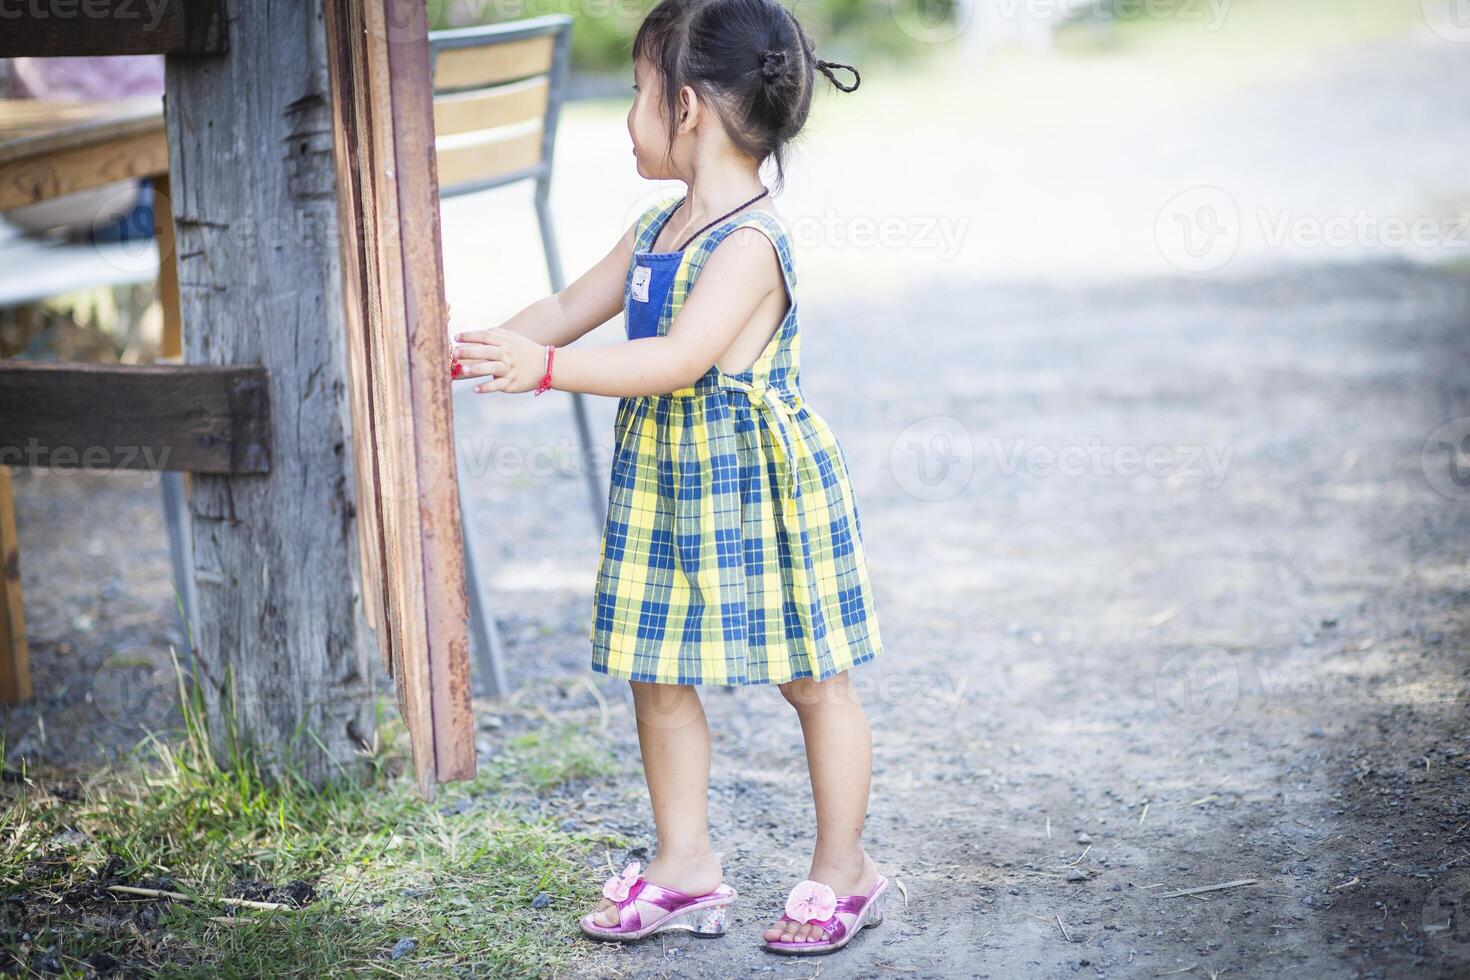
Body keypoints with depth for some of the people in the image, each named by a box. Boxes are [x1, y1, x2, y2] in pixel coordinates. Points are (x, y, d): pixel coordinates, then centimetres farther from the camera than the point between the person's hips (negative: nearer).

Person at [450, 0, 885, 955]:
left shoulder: (751, 242, -20)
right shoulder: (657, 229, 8)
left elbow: (679, 359, -31)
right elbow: (571, 307, 15)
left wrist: (547, 368, -35)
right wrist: (470, 353, 7)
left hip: (760, 483, -9)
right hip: (667, 480, 9)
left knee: (813, 680, 5)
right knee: (659, 675, 11)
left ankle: (845, 871, 18)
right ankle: (685, 867, 23)